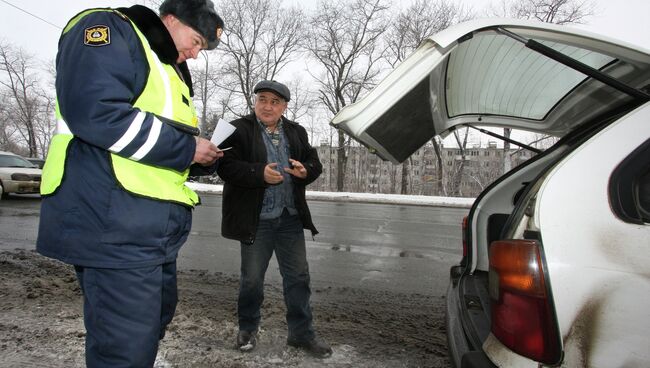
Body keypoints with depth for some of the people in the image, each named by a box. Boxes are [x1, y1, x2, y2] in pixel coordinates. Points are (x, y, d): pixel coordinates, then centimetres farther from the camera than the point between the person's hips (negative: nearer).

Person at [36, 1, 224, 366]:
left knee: (151, 325, 21)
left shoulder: (169, 70, 24)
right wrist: (187, 149, -14)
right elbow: (95, 112, -22)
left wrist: (201, 155, 10)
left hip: (154, 226, 10)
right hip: (115, 224, -10)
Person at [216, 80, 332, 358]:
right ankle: (248, 328, 32)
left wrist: (305, 170, -14)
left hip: (291, 218, 4)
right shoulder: (239, 129, -4)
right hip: (256, 220, -4)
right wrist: (260, 173, -26)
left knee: (298, 276, 8)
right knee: (252, 278, 10)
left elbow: (314, 162, 9)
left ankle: (301, 333, 23)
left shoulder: (296, 132, 10)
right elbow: (226, 166, -14)